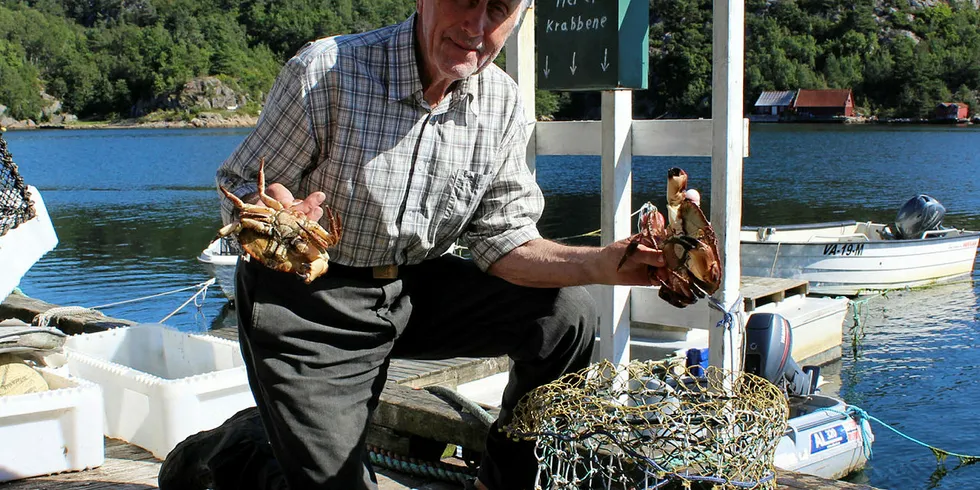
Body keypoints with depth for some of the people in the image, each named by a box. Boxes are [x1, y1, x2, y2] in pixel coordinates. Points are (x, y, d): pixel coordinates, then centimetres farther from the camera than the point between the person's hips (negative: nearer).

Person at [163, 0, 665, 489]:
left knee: (567, 314, -11)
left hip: (415, 292, 5)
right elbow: (242, 188, -12)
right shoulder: (326, 71, -19)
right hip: (306, 303, -4)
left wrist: (603, 263, -20)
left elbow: (501, 241, -3)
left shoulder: (501, 101, -5)